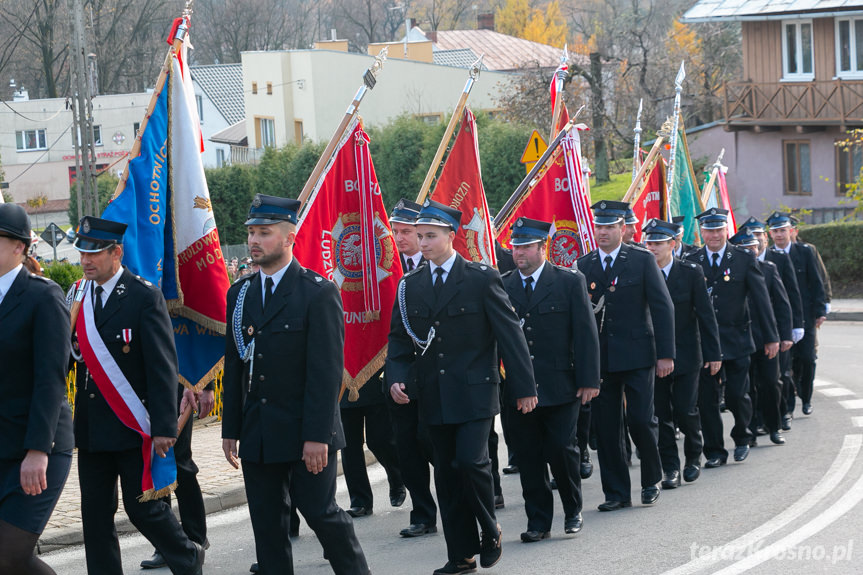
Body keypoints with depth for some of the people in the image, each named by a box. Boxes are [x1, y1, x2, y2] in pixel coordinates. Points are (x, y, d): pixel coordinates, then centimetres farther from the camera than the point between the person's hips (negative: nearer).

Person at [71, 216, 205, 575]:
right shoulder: (78, 296, 9)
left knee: (142, 506, 0)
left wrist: (163, 427, -17)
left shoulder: (144, 296, -9)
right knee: (95, 513, 5)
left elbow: (163, 366, -12)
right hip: (91, 426, 6)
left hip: (132, 425, -6)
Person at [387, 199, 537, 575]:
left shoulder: (482, 279, -4)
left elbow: (510, 333, -3)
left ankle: (490, 530, 8)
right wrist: (396, 378, -5)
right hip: (433, 397, 4)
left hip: (474, 392, -4)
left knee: (471, 462, -17)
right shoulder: (409, 286, 8)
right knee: (446, 474, 7)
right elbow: (399, 340, 13)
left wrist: (524, 387, -4)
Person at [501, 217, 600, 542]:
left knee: (561, 450, -3)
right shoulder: (502, 287, 7)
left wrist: (588, 380, -7)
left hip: (560, 387, -2)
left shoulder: (570, 282, 1)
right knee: (528, 457, 4)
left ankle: (573, 511, 18)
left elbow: (586, 332, -1)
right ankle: (538, 522, 13)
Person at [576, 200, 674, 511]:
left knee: (641, 420, -5)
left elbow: (662, 307, -2)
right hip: (598, 357, 3)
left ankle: (652, 480, 18)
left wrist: (665, 354, -8)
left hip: (637, 356, -3)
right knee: (606, 427, 3)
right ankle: (616, 493, 12)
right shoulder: (583, 265, 8)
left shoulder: (642, 260, -1)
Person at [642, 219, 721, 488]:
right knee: (661, 414, 3)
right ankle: (670, 468, 13)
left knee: (685, 411, -2)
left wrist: (713, 353, -5)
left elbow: (706, 314, -2)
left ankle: (693, 456, 23)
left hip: (685, 355, -1)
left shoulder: (691, 272, -4)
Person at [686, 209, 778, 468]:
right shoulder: (691, 262, 3)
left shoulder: (744, 259, 0)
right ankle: (714, 451, 13)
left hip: (736, 341, -1)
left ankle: (742, 438, 25)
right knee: (706, 399, 2)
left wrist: (771, 337, -1)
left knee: (737, 395, -2)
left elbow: (760, 299, 1)